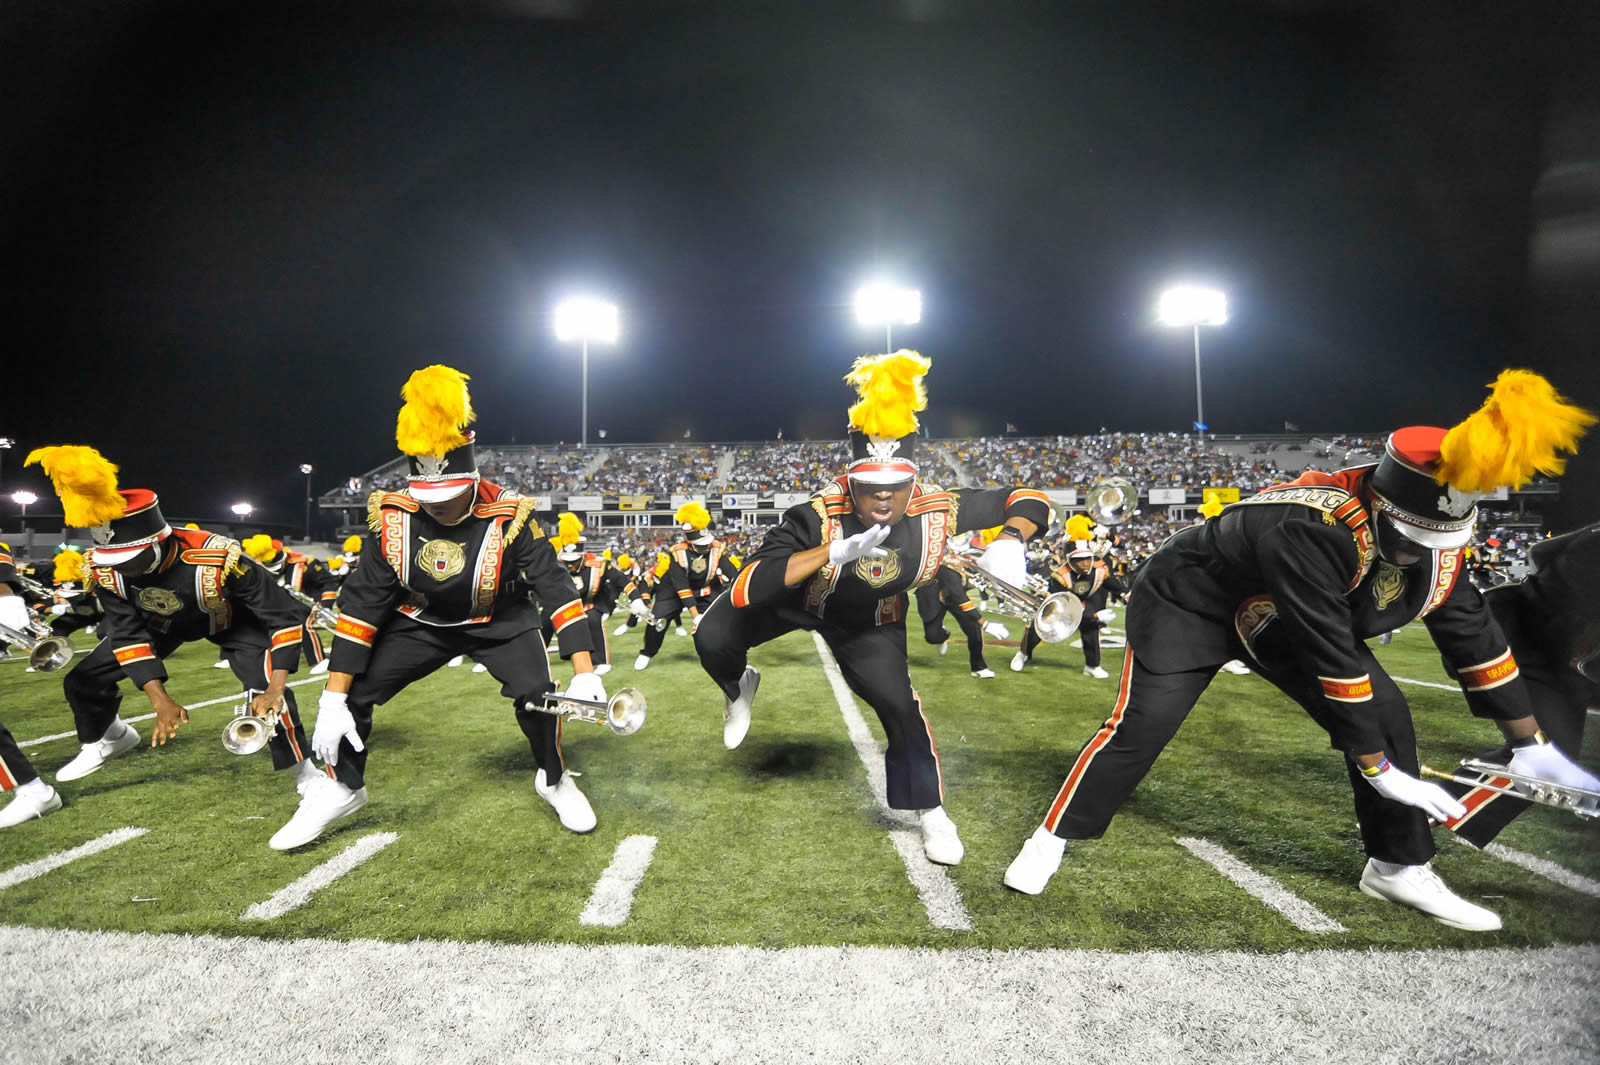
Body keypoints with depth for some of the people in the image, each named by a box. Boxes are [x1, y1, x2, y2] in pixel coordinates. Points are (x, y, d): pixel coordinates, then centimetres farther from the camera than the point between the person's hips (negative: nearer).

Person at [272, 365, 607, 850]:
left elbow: (555, 588, -25)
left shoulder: (509, 516, -29)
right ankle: (341, 789, 19)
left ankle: (555, 780, 10)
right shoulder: (391, 519, -22)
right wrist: (332, 702, -18)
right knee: (350, 692, -8)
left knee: (537, 695, -20)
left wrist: (584, 671, -31)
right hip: (421, 622, 2)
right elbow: (361, 605, -16)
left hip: (498, 622, -2)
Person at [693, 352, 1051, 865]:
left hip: (869, 621, 2)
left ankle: (932, 811, 22)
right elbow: (746, 590, -50)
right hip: (792, 597, -1)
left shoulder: (939, 509, -32)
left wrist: (1008, 542, -42)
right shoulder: (820, 516, -42)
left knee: (899, 706, -4)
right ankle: (740, 688, 26)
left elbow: (1029, 500, -19)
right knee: (712, 639, -14)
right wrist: (836, 553, -59)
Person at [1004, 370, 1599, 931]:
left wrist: (1530, 744, 0)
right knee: (1142, 726, -17)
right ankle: (1053, 838, 0)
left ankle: (1398, 867, 14)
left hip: (1283, 617, 7)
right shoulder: (1314, 531, -39)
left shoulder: (1432, 532, -14)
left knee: (1386, 716, -3)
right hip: (1190, 601, -7)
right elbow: (1332, 655, -35)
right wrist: (1379, 769, -26)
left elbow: (1472, 632, -4)